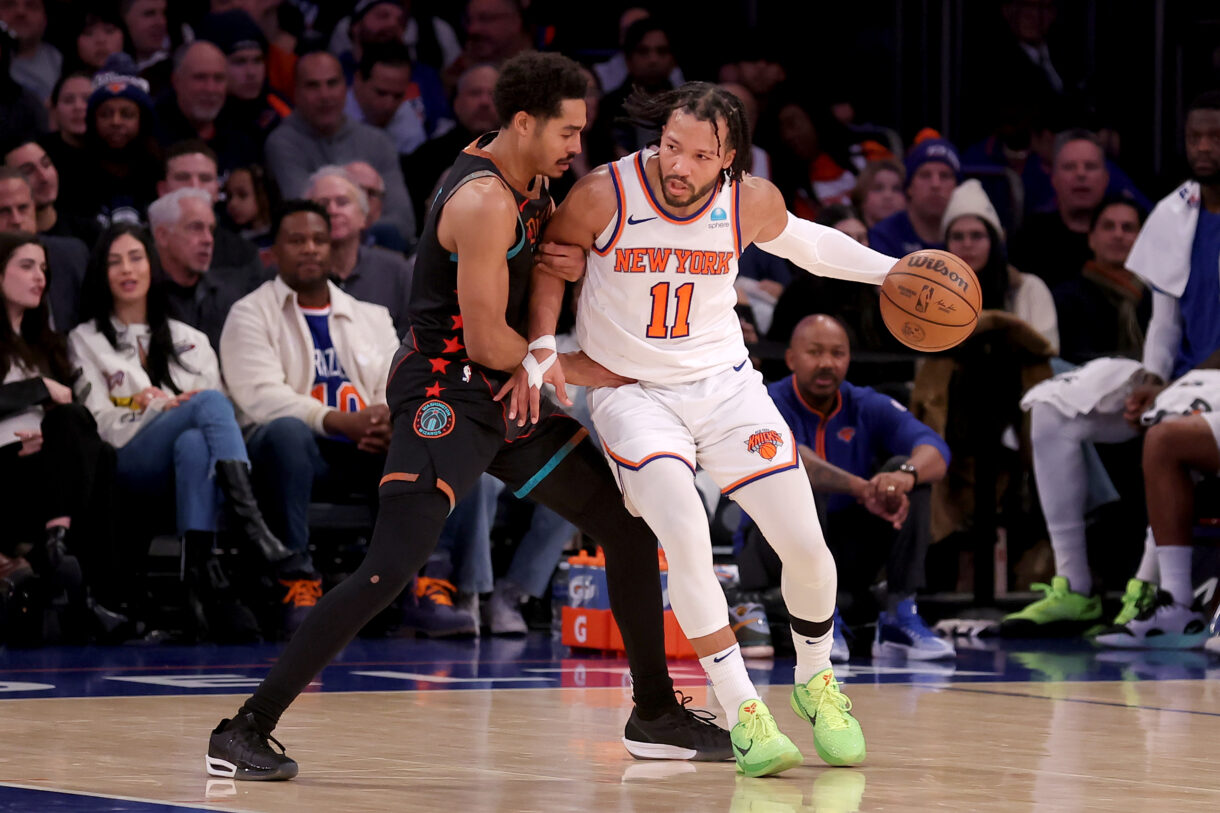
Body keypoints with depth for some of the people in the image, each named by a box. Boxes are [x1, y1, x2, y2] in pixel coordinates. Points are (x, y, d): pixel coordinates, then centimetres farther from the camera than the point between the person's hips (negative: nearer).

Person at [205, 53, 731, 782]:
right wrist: (574, 369, -4)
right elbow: (485, 340, -21)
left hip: (504, 394, 10)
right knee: (391, 570, -20)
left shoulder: (529, 183, 9)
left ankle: (656, 716, 23)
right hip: (445, 395, -10)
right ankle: (245, 732, -18)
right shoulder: (484, 201, -20)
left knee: (630, 525, 11)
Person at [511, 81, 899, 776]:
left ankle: (816, 681, 28)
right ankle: (742, 711, -16)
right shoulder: (604, 196, -19)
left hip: (726, 384, 3)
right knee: (686, 535, -27)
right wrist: (541, 347, -12)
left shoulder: (753, 203, -11)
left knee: (808, 548, -2)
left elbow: (803, 242, 12)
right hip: (630, 393, -3)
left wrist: (891, 271, 5)